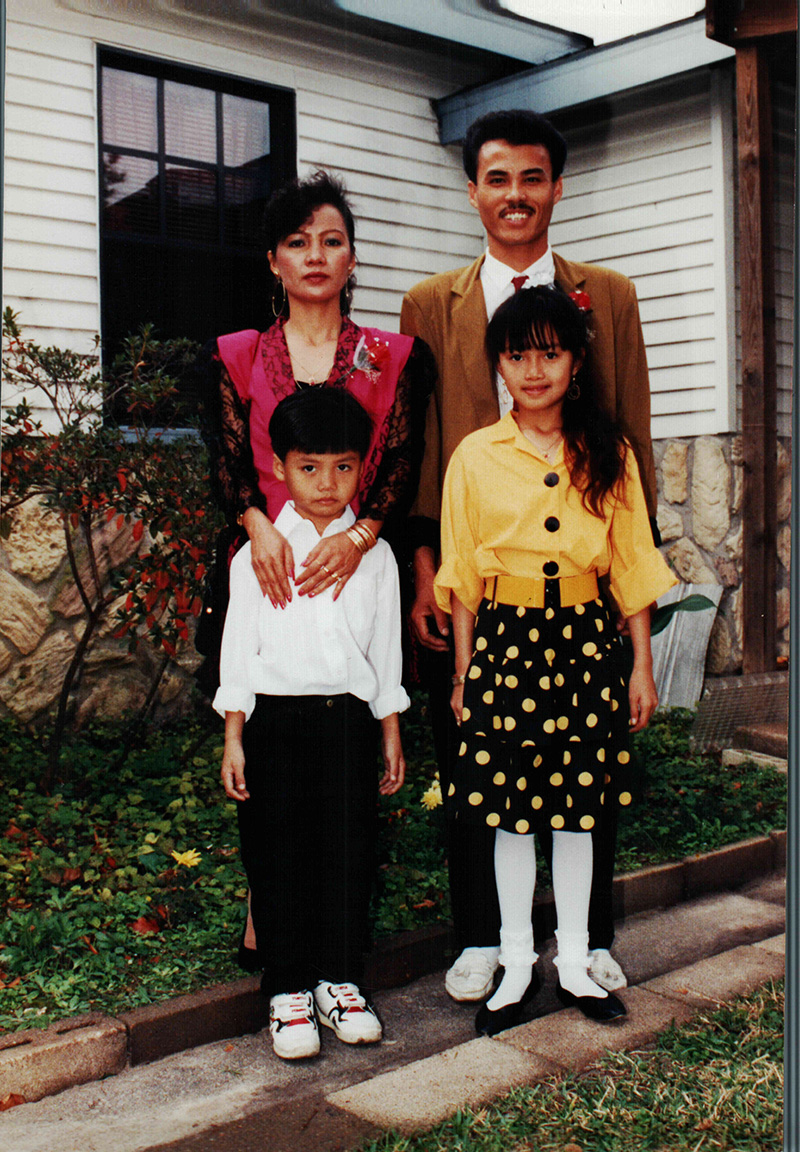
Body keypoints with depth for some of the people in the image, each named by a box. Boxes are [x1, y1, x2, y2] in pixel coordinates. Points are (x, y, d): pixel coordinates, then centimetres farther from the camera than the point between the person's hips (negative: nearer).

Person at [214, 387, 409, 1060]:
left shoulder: (375, 555, 6)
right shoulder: (258, 556, 2)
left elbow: (386, 649, 10)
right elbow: (238, 648, 2)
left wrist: (392, 735, 10)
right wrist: (233, 739, -1)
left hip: (348, 719, 2)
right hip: (275, 718, -1)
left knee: (348, 849, 5)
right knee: (278, 854, 3)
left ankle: (340, 980, 21)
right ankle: (288, 988, 17)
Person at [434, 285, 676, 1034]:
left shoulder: (609, 455, 3)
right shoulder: (475, 456, -1)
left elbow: (631, 565, 6)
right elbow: (462, 578, 3)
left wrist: (642, 665, 5)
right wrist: (464, 672, 2)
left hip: (585, 641, 1)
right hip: (504, 642, -1)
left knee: (578, 805, 9)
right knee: (509, 809, 5)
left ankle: (575, 962, 23)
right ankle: (516, 964, 20)